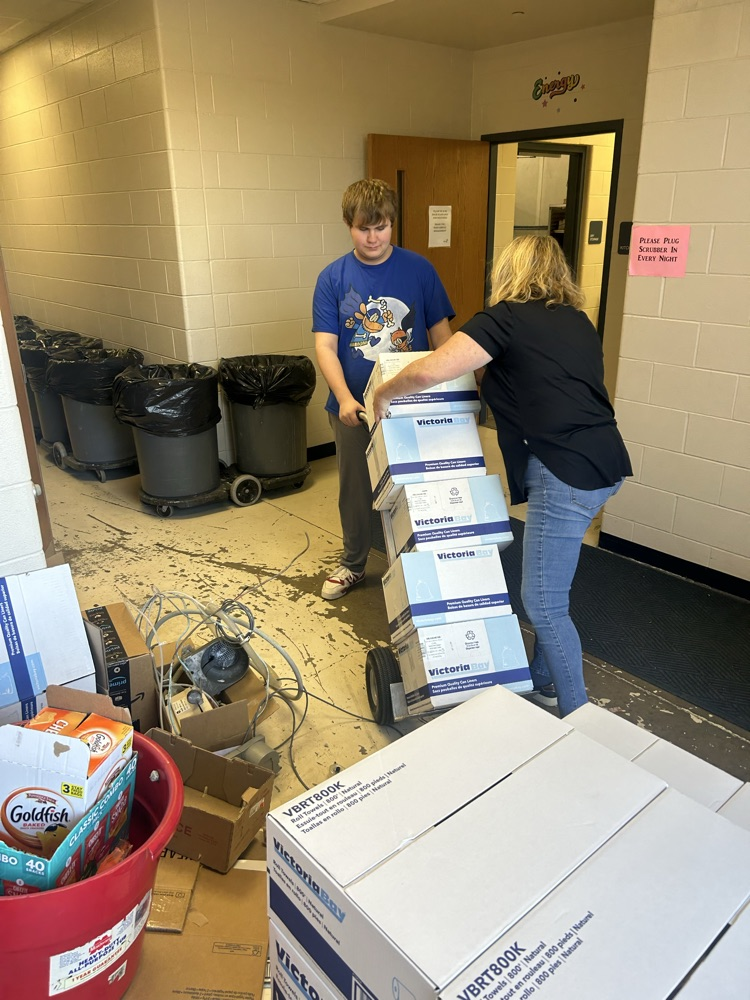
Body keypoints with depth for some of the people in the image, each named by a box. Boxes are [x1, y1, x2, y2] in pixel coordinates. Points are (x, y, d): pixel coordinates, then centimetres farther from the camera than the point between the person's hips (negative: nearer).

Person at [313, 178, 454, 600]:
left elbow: (440, 332, 1)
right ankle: (354, 565, 35)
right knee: (355, 490, 14)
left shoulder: (419, 269, -3)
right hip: (355, 407, 1)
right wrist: (344, 398, -24)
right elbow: (325, 345, -9)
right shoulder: (334, 277, -4)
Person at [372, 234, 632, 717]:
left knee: (543, 601, 2)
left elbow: (429, 372, -16)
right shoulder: (577, 320, 17)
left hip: (567, 474, -9)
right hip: (604, 462, 9)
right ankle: (544, 681, 36)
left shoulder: (506, 319, -5)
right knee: (548, 587, 21)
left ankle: (577, 716, 14)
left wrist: (385, 393, 3)